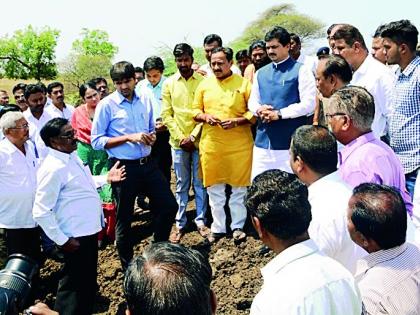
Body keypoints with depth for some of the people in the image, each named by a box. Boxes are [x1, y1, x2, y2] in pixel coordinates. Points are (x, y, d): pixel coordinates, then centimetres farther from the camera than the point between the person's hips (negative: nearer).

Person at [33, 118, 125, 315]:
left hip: (88, 230, 9)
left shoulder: (72, 157, 4)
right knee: (74, 285, 6)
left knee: (88, 280, 24)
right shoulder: (53, 168, -24)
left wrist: (106, 178, 12)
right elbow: (41, 212, -24)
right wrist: (62, 240, -19)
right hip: (76, 236, -9)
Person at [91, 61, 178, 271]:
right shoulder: (107, 105, -9)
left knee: (169, 205, 8)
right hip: (124, 167, -5)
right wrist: (129, 137, -18)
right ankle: (127, 265, 27)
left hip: (148, 164, 5)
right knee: (124, 217, 8)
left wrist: (152, 136, -6)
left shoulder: (145, 99, 5)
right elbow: (96, 141, -10)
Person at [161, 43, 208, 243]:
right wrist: (181, 138, -6)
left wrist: (193, 136, -10)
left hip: (199, 140, -1)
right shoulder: (169, 83, 4)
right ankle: (180, 224, 17)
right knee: (182, 185, 9)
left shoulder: (203, 81, -1)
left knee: (200, 183, 7)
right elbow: (166, 114, 2)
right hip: (178, 142, 1)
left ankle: (201, 221, 19)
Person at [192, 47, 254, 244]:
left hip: (239, 144, -3)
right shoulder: (204, 85, 8)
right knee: (214, 188, 10)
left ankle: (238, 226, 22)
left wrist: (236, 121, -17)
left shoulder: (244, 84, -1)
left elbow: (254, 112, -3)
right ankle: (218, 228, 23)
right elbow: (195, 111, 13)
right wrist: (205, 117, -8)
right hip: (211, 144, 3)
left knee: (239, 188, 6)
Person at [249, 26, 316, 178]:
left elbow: (309, 104, -8)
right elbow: (252, 101, 20)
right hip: (263, 142, 5)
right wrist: (259, 109, -5)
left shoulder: (301, 70, 0)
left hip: (290, 143, -5)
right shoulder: (260, 73, 17)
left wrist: (279, 114, -14)